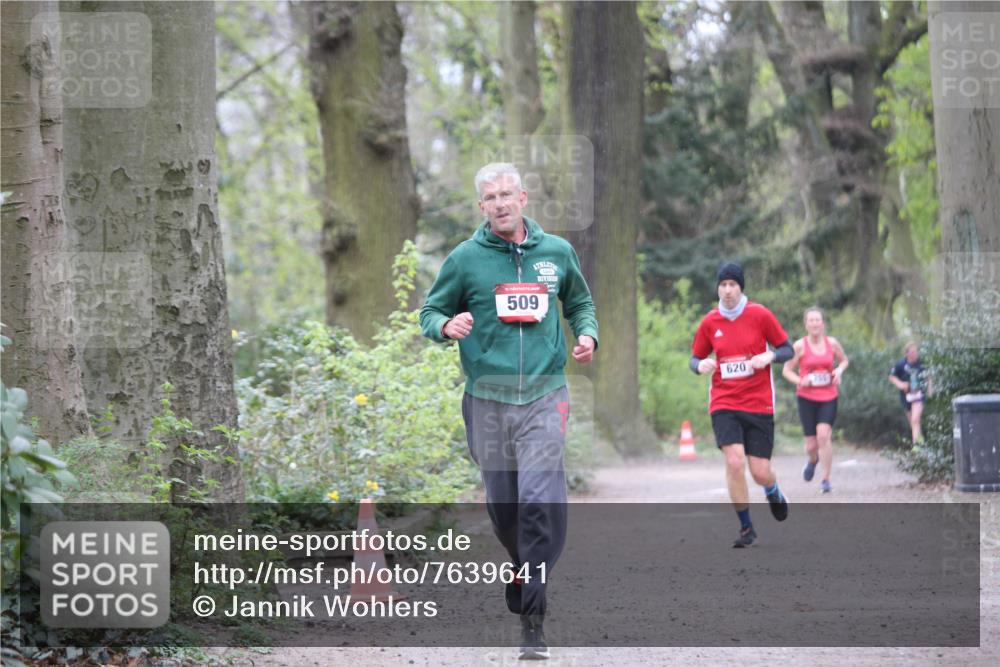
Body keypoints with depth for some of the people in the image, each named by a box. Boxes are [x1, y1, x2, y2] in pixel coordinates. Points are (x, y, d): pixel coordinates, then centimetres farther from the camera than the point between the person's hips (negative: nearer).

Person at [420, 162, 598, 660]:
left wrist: (587, 335, 4)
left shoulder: (556, 252, 8)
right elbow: (430, 312, 9)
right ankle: (523, 568, 37)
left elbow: (580, 302, 24)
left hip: (543, 397, -1)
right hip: (487, 399, 1)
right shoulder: (465, 258, 3)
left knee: (540, 502, -14)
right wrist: (447, 325, -13)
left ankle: (532, 617, -11)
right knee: (502, 504, 6)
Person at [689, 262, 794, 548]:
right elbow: (695, 358, 13)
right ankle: (746, 528, -3)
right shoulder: (709, 322, 3)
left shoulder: (760, 315, -3)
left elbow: (787, 349, 3)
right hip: (724, 404, 1)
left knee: (760, 472, -2)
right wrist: (700, 365, -11)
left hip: (759, 404, -1)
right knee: (734, 462, -18)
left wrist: (769, 356, -18)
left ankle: (773, 492, 38)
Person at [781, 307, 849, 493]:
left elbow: (844, 360, 19)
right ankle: (812, 460, 40)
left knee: (823, 435, -21)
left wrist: (839, 370, -4)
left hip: (828, 397, 0)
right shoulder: (800, 346, -5)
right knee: (811, 444, 1)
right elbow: (786, 370, 1)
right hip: (806, 397, 0)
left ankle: (825, 479, -10)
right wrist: (799, 381, -18)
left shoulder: (832, 343, 1)